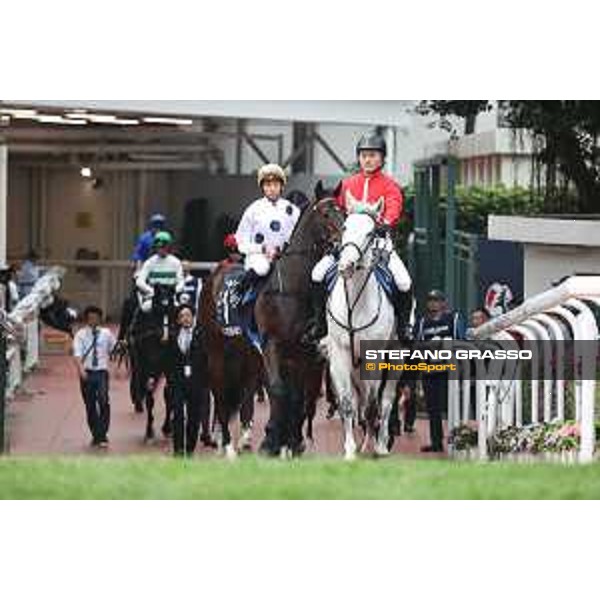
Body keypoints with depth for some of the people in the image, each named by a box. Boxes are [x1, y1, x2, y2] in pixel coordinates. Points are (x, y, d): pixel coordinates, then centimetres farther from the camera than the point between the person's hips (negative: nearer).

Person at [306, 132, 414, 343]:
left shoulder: (389, 186, 4)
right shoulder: (348, 184, 15)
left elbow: (394, 209, -12)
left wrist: (386, 224, -33)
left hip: (379, 240, -3)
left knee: (404, 282, -22)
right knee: (318, 274, -15)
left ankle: (403, 324, 0)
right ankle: (318, 321, -2)